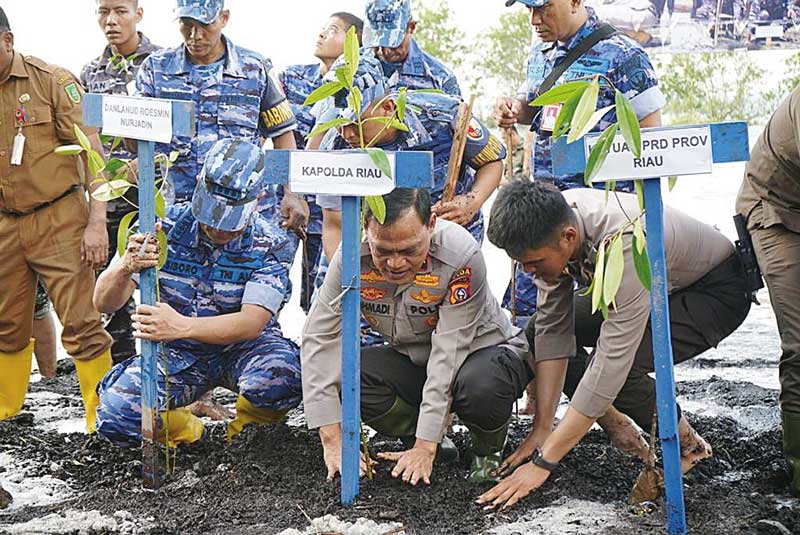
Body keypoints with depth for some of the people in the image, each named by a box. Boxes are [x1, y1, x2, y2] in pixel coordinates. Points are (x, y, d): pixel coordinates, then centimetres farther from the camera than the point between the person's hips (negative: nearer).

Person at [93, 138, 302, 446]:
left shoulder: (271, 245, -16)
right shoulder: (165, 226, -13)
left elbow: (252, 323, -28)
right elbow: (104, 303, -13)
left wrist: (182, 326, -45)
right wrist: (126, 268, -38)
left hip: (242, 346, -1)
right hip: (176, 352, 1)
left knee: (281, 378, -35)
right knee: (115, 416, -24)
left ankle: (246, 429, 0)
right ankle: (184, 429, 9)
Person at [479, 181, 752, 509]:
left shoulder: (625, 244, -41)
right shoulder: (551, 225, -20)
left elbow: (612, 362, -40)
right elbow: (553, 332, -12)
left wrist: (542, 463, -38)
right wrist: (541, 430, -15)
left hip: (714, 292, -7)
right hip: (657, 283, 8)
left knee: (616, 363, -30)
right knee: (539, 331, -4)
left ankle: (687, 444, -3)